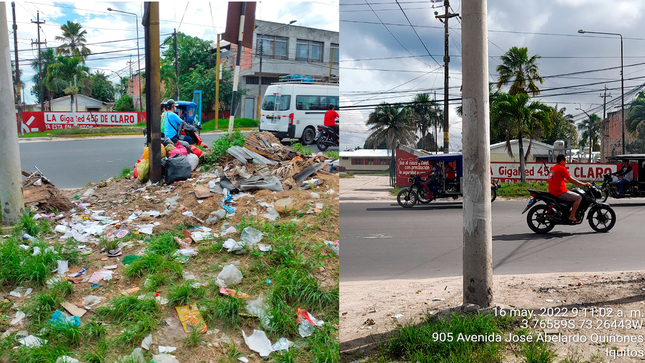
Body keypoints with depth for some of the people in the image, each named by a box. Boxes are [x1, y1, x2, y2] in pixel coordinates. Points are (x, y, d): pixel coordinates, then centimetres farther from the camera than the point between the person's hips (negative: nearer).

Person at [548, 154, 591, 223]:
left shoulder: (553, 168, 18)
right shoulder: (562, 168, -12)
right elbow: (571, 180, -12)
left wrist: (575, 182, 31)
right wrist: (584, 184, -4)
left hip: (552, 191, 10)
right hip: (559, 193, -10)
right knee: (579, 197, -8)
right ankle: (572, 216, -8)